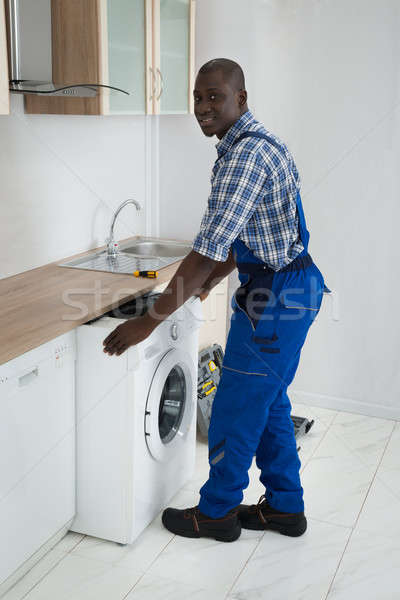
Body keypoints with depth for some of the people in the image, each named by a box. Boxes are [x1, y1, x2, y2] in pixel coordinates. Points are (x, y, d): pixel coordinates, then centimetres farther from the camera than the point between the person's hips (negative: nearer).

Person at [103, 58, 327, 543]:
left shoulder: (244, 157, -22)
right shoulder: (261, 144, 12)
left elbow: (208, 251, -28)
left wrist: (148, 321, -24)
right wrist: (208, 283, 24)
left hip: (273, 297, -10)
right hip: (295, 286, 10)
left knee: (237, 409, 5)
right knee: (268, 401, 19)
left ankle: (217, 511, 24)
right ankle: (284, 507, 33)